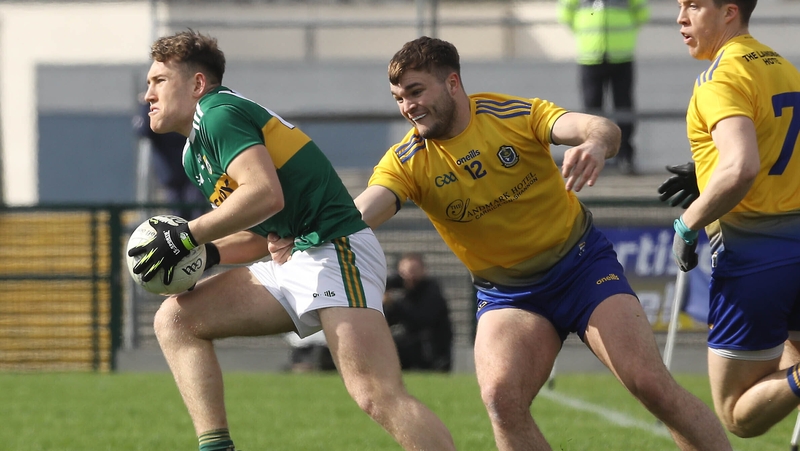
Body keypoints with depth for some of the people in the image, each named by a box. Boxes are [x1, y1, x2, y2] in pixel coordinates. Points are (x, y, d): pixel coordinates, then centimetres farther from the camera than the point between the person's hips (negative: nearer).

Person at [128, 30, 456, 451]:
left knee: (377, 396, -25)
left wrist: (188, 235, -15)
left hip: (334, 250, -10)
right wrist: (206, 253, 7)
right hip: (291, 261, 10)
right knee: (175, 319, 3)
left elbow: (266, 193, -22)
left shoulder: (219, 112, -7)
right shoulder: (195, 153, 23)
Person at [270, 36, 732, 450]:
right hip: (507, 294, 1)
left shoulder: (514, 113, -12)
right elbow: (366, 208, -27)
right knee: (501, 397, -23)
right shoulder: (407, 162, -9)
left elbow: (603, 128, -24)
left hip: (583, 263, -1)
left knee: (652, 384, -13)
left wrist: (596, 145, -50)